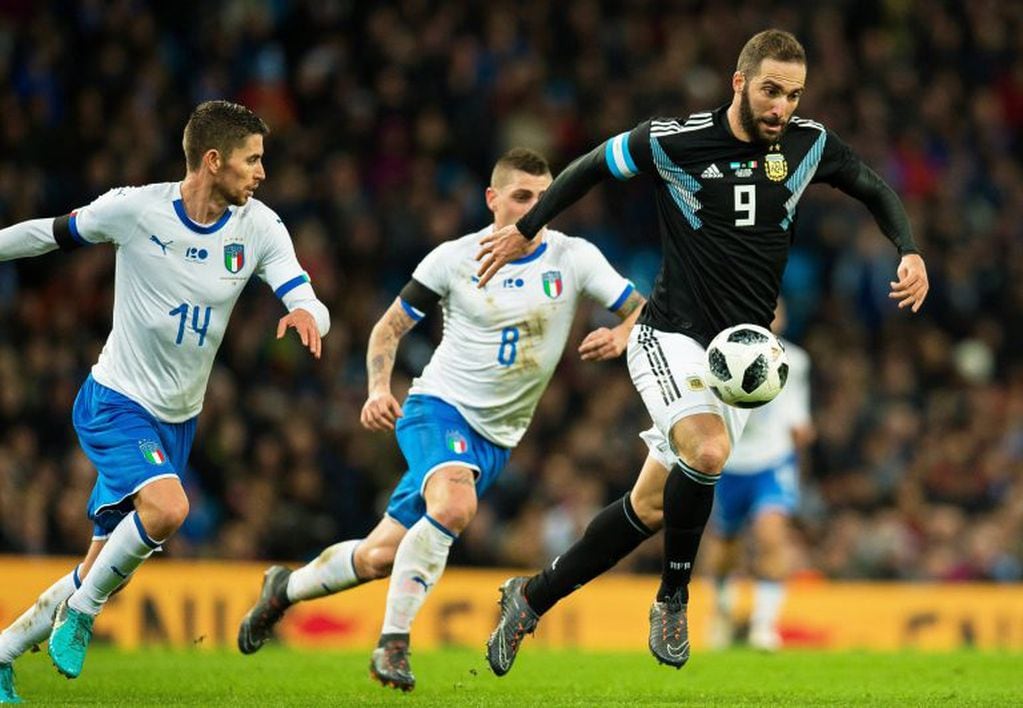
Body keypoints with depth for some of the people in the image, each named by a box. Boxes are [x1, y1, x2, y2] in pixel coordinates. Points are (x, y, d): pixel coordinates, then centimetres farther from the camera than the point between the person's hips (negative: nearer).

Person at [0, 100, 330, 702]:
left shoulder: (259, 228, -6)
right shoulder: (135, 209, -15)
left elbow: (309, 302, -13)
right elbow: (50, 235, 1)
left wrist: (306, 314, -36)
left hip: (178, 420, 5)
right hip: (116, 403, -5)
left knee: (104, 573, 7)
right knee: (167, 508, -30)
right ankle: (82, 612, -7)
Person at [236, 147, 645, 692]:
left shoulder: (573, 258, -3)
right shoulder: (454, 259, -5)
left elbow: (646, 311, -3)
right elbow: (391, 325, 5)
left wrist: (620, 335, -26)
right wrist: (379, 388, -12)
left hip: (496, 438, 3)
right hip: (439, 406, -3)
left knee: (381, 556, 5)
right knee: (454, 504, -36)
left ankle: (287, 587, 33)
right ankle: (393, 643, -27)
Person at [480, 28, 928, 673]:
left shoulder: (809, 144, 1)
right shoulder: (675, 141, -11)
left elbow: (874, 189, 18)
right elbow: (593, 166, 6)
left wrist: (911, 252, 2)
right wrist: (526, 230, 12)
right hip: (671, 338, -4)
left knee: (651, 508, 4)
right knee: (708, 451, -32)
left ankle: (532, 598, 22)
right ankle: (673, 598, -11)